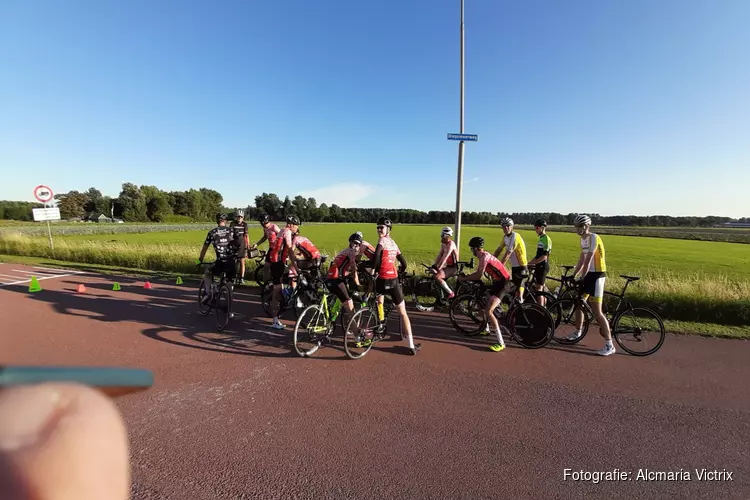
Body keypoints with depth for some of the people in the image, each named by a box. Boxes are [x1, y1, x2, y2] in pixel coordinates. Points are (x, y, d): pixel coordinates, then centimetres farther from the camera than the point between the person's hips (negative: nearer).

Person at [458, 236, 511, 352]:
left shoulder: (484, 256, -20)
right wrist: (465, 276, 8)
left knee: (488, 311, -17)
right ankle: (486, 329, 38)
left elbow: (478, 276, -22)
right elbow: (478, 273, 15)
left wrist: (463, 278, -12)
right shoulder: (483, 255, 11)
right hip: (498, 282, 10)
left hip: (502, 284, -10)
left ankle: (501, 343, -14)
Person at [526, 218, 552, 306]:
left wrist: (532, 263, -20)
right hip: (539, 267, 9)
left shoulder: (546, 239, -13)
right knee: (541, 289, 15)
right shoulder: (541, 239, 16)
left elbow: (544, 257, -20)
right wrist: (528, 263, 13)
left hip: (543, 267, -9)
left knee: (539, 289, -9)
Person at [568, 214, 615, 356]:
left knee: (596, 312, -8)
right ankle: (578, 332, 33)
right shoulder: (583, 239, 11)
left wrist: (581, 278, -15)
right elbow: (581, 260, 15)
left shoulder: (593, 238, -18)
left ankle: (609, 345, 2)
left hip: (597, 275, -9)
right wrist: (572, 276, 14)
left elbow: (587, 261, -19)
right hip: (588, 274, 9)